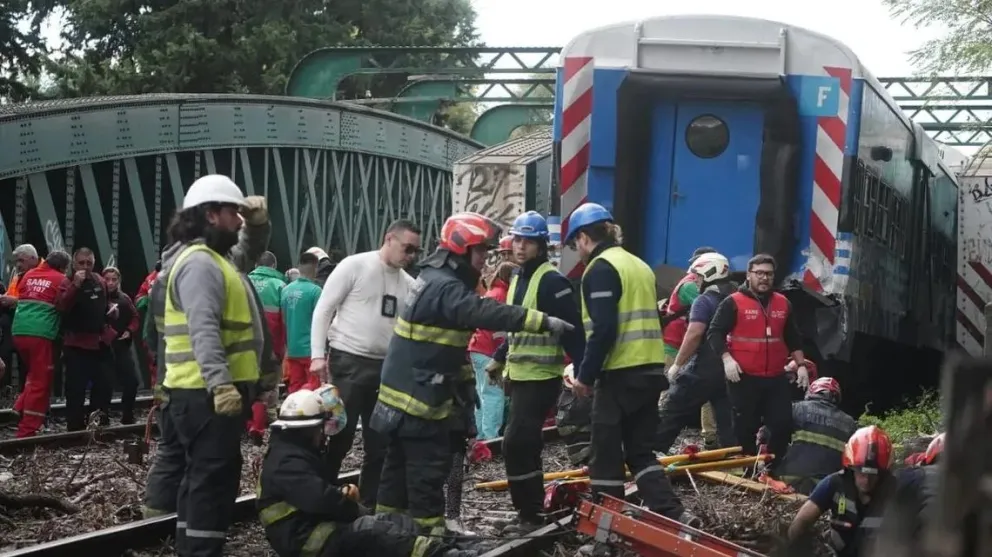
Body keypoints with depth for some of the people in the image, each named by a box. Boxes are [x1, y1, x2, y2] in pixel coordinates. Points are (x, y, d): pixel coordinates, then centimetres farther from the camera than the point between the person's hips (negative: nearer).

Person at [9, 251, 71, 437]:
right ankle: (27, 430, -2)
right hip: (41, 334, -6)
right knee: (40, 382, 0)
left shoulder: (29, 275, 15)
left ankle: (20, 411, 13)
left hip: (19, 331, 6)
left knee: (33, 376, 25)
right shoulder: (60, 280, 0)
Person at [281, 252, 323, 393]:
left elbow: (283, 320, 12)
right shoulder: (315, 290, -13)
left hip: (291, 348, 6)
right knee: (314, 385, 0)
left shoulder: (286, 290, 5)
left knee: (295, 387, 11)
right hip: (310, 348, -6)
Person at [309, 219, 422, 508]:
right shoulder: (354, 266, -6)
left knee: (380, 442, 9)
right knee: (340, 436, -5)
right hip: (348, 362, -6)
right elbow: (324, 309, -6)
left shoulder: (408, 284, 10)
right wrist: (318, 354, -13)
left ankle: (371, 504, 18)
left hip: (386, 366, 6)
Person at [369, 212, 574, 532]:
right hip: (418, 394, -10)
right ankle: (429, 529, -3)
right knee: (430, 463, -6)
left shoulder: (440, 280, 14)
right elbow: (488, 314, -34)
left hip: (408, 390, 10)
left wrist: (464, 381, 16)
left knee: (401, 460, 16)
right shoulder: (445, 288, -20)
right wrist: (544, 322, -38)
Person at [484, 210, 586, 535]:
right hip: (519, 375, 9)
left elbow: (572, 329, -20)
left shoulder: (552, 281, -15)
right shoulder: (518, 278, 13)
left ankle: (529, 516, -5)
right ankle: (532, 513, 21)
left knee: (516, 445, -13)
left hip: (541, 378, -9)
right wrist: (500, 359, 24)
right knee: (526, 447, 13)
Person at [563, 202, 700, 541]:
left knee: (606, 456, 1)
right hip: (651, 371, 8)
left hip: (620, 374, -8)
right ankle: (673, 514, -2)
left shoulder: (600, 269, -10)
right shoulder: (639, 265, 17)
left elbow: (604, 329, -19)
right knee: (640, 451, 13)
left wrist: (585, 375, -11)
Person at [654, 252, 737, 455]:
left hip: (702, 370, -7)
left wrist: (677, 364, -13)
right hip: (728, 370, 7)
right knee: (727, 421, 6)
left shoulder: (704, 301, -9)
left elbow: (694, 334, -19)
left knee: (671, 415, 0)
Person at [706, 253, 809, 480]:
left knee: (783, 424, -1)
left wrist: (801, 364, 14)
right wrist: (726, 358, -18)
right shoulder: (733, 303, -4)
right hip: (744, 378, -4)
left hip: (776, 378, 4)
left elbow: (793, 338, 20)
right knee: (746, 428, 1)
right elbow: (714, 333, -7)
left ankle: (773, 470, 11)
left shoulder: (783, 304, 12)